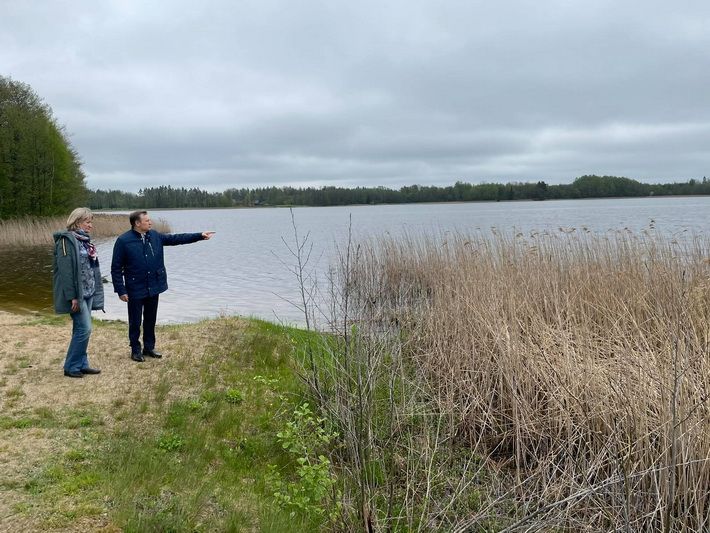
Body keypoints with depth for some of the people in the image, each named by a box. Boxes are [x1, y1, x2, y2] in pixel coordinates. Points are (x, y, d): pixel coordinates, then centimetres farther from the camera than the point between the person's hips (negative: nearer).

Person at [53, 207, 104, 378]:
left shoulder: (84, 240, 13)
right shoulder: (67, 240, -14)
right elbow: (65, 271, -19)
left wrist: (95, 292, 15)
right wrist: (72, 296, -22)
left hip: (88, 293, 9)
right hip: (77, 294, -9)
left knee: (81, 329, 12)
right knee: (84, 329, -9)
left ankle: (82, 364, 19)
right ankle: (71, 367, 1)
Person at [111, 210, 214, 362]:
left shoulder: (155, 236, 4)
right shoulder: (123, 241, -13)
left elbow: (176, 238, 11)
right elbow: (116, 268, -10)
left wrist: (200, 236, 7)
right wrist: (121, 291, -12)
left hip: (153, 287, 5)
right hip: (135, 290, -5)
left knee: (150, 320, 15)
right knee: (135, 322, 7)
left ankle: (149, 347, 29)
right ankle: (135, 350, 21)